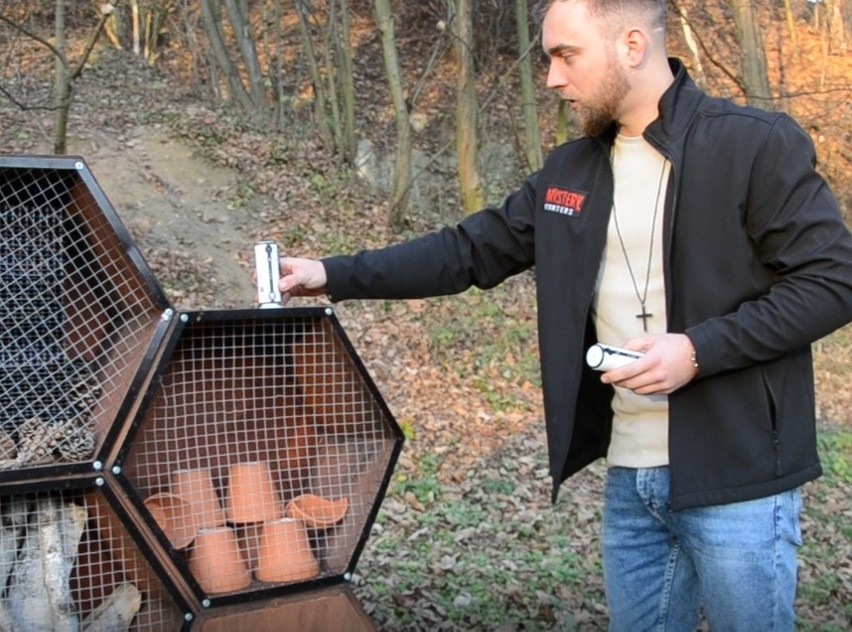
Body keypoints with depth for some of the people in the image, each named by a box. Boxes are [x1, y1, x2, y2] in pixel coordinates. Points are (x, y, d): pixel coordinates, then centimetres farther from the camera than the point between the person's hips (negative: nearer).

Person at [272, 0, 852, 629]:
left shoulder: (758, 145, -10)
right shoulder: (569, 171, 9)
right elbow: (470, 249, 11)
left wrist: (699, 349, -20)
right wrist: (335, 275, 5)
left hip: (734, 479, -6)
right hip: (631, 476, 6)